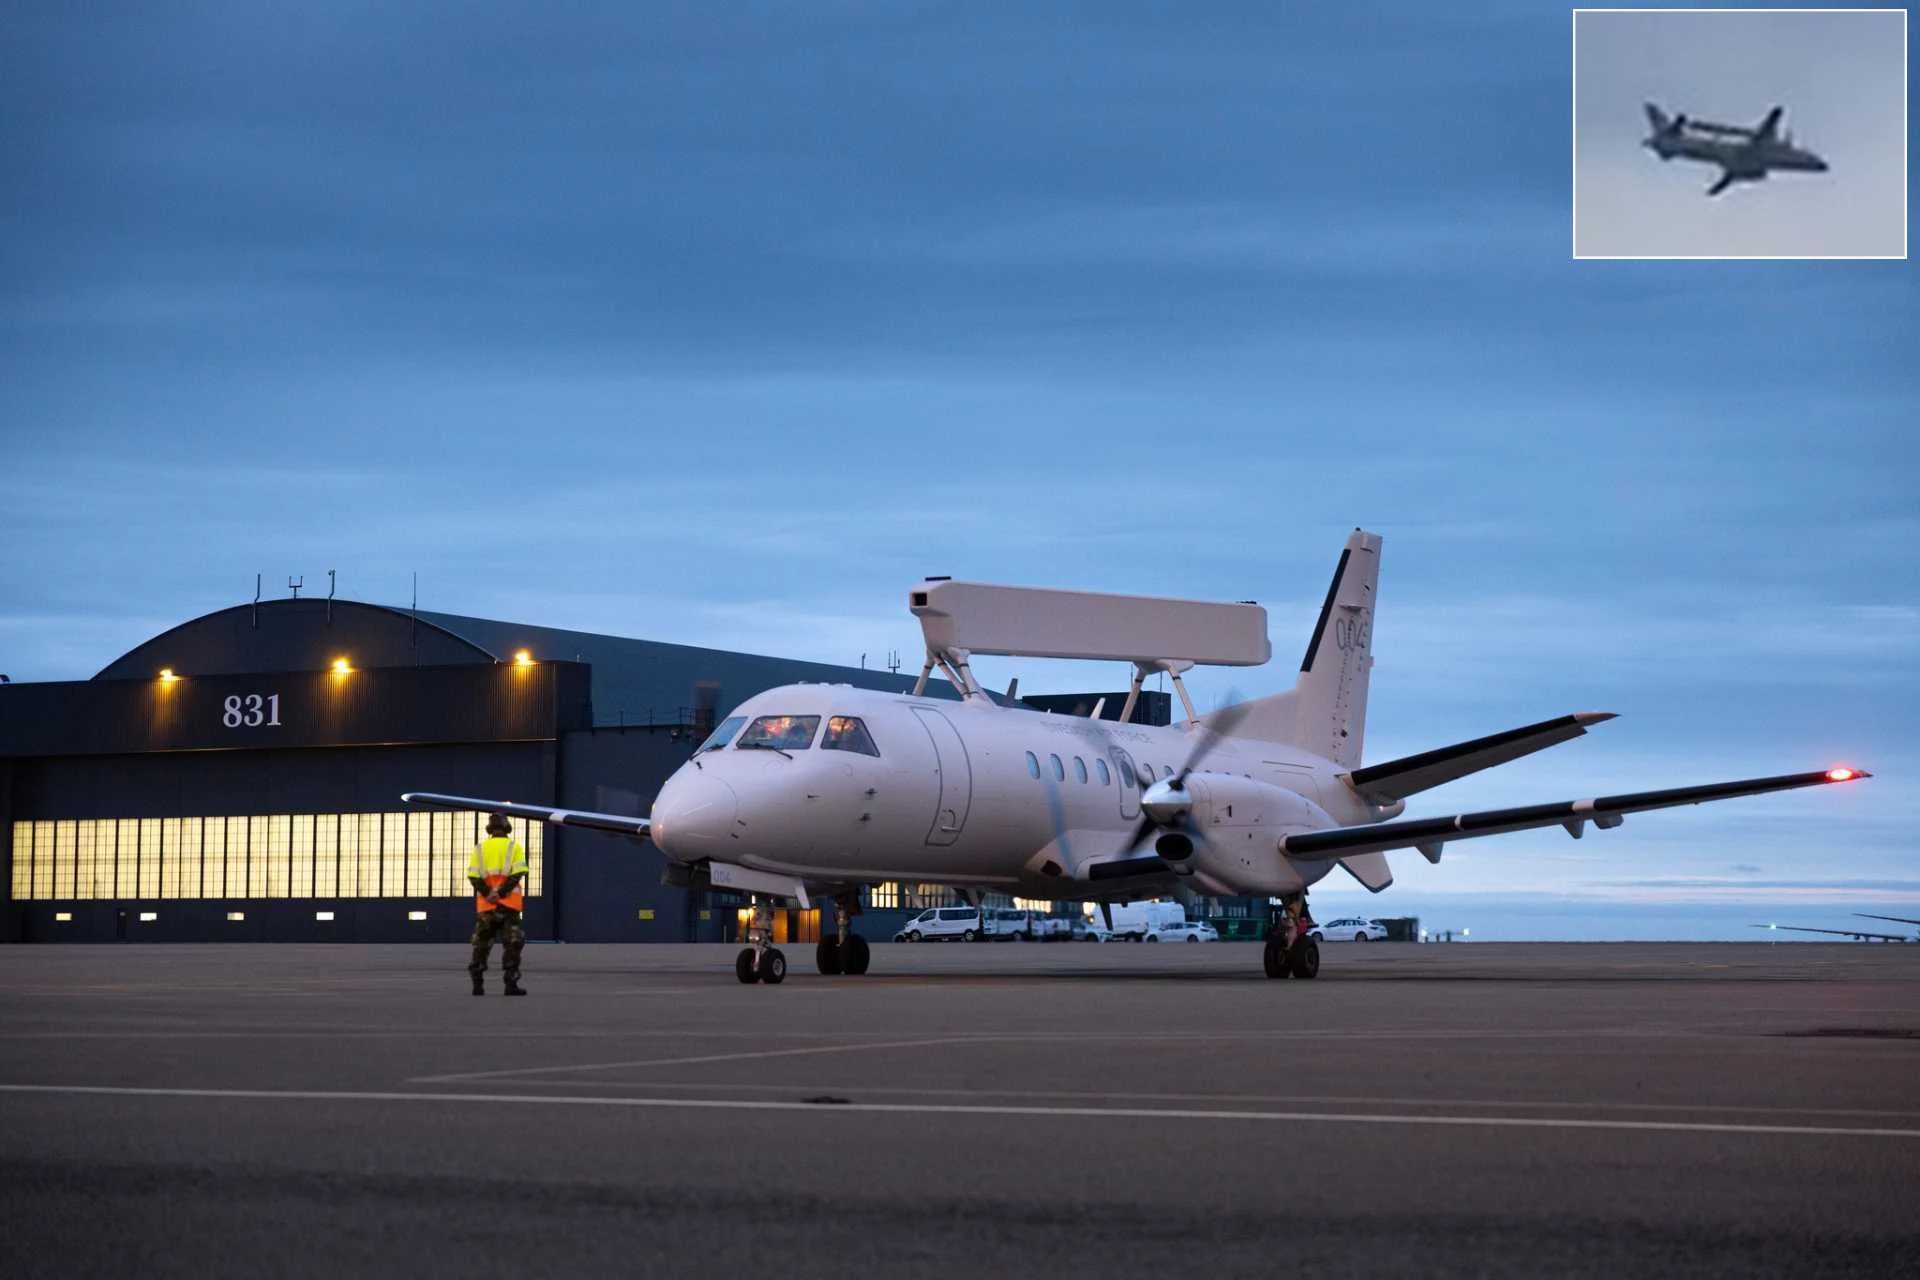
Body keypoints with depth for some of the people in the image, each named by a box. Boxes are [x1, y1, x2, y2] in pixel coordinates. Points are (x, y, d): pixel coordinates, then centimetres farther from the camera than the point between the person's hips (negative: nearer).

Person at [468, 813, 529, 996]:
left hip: (485, 904, 2)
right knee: (512, 944, 0)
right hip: (508, 904, -2)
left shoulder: (479, 849, 9)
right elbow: (518, 874, -10)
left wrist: (488, 893, -10)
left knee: (481, 944, 11)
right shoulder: (514, 847, 2)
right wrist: (501, 893, -13)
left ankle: (478, 984, 8)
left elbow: (473, 876, -2)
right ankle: (511, 984, -8)